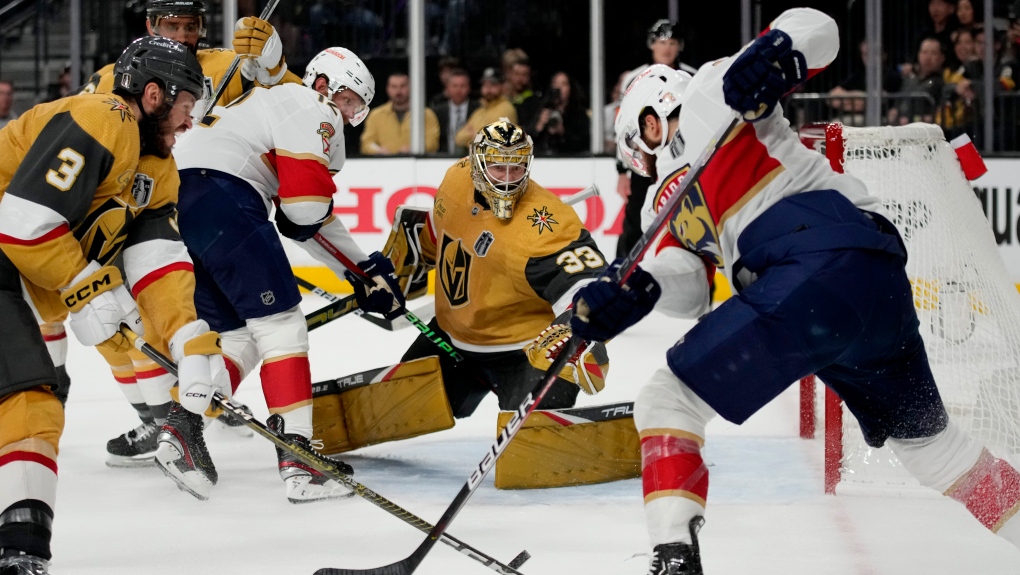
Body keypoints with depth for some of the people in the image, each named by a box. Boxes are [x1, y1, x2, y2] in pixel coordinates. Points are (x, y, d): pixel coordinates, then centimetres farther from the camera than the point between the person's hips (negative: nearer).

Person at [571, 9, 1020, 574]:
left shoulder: (705, 97, 14)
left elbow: (813, 29, 5)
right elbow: (688, 285, 15)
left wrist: (771, 57, -17)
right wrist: (631, 292, -5)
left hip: (825, 265, -10)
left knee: (667, 401, -7)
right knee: (925, 438, 25)